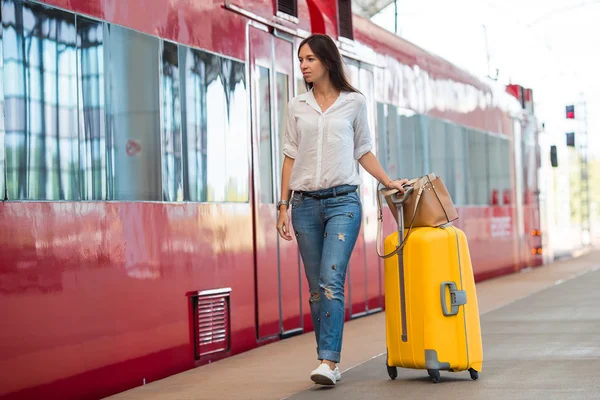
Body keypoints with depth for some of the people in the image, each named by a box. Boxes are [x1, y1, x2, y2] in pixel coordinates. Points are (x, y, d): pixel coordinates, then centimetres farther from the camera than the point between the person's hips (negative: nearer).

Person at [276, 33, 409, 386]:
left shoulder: (354, 102, 5)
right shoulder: (297, 107, 10)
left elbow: (363, 151, 13)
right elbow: (291, 157, 11)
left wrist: (389, 182, 4)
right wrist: (283, 205, 7)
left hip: (342, 201, -3)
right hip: (305, 204, 3)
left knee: (331, 281, -15)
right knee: (316, 287, 5)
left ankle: (328, 362, -18)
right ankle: (329, 361, 12)